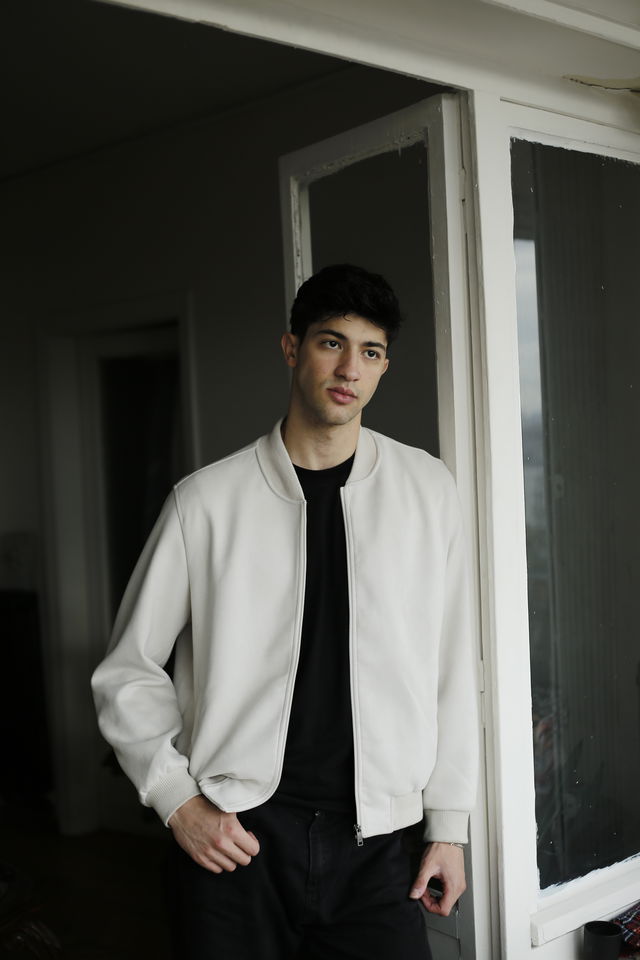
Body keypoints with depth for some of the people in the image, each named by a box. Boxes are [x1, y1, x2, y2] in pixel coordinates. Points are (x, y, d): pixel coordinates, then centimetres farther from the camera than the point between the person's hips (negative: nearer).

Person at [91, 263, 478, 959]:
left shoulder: (426, 490, 3)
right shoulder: (208, 499, -2)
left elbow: (450, 668, 6)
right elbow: (129, 671, 5)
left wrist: (450, 824, 6)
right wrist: (177, 799, -4)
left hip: (370, 840, 2)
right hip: (232, 840, -1)